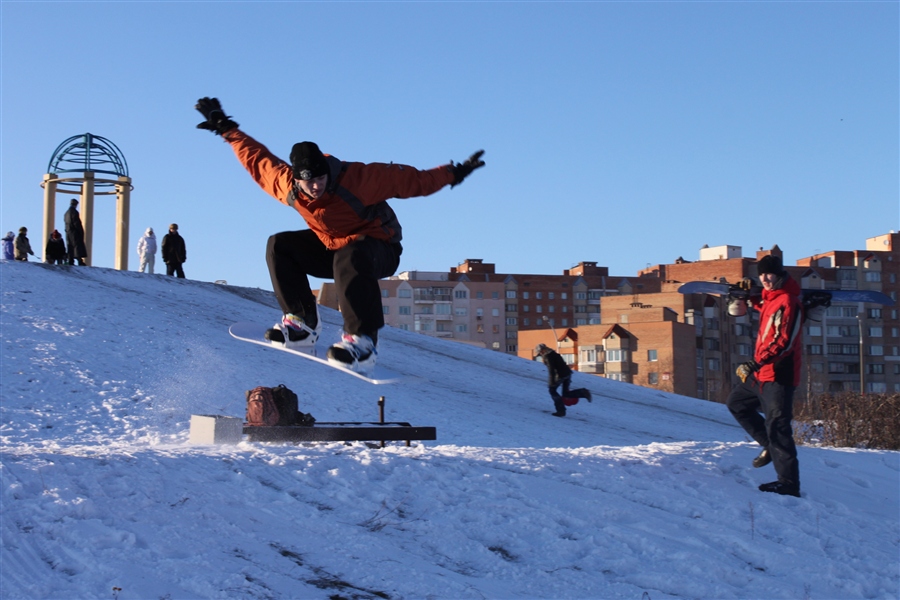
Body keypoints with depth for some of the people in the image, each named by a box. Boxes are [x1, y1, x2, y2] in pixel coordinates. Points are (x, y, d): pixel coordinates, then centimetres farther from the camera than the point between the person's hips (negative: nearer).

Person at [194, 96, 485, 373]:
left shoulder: (357, 178, -28)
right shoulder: (285, 183, -14)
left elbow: (410, 180, -20)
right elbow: (256, 157, 5)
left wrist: (453, 174, -18)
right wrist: (226, 129, 9)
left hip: (379, 248, -6)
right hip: (331, 247, 6)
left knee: (349, 259, -40)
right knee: (279, 246, -9)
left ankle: (363, 341, -41)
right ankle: (302, 323, -11)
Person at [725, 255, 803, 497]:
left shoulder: (788, 302, -17)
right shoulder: (770, 297, 11)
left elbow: (784, 342, -26)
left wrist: (757, 362, -34)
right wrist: (750, 294, 24)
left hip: (778, 375, -10)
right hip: (761, 373, 10)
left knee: (777, 427, -10)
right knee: (736, 403, 24)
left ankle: (789, 484, -6)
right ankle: (769, 445, 27)